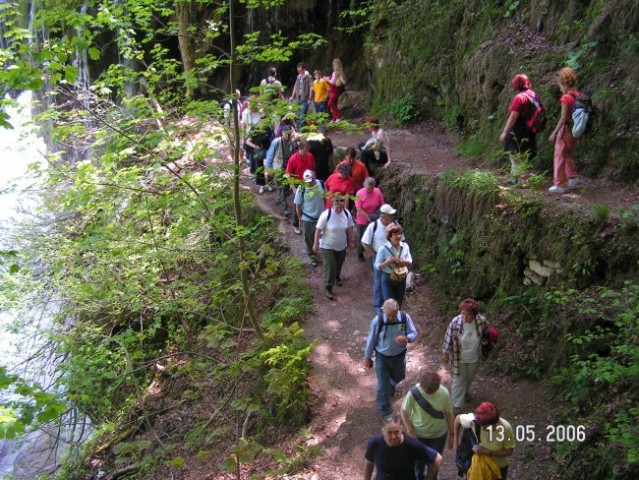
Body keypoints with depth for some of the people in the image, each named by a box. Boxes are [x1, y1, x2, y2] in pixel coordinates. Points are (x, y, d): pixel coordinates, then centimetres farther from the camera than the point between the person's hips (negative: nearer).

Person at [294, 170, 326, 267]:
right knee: (309, 238, 14)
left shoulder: (321, 184, -13)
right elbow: (298, 205, -11)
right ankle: (312, 256, 36)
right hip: (308, 219, -2)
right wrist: (300, 219, -4)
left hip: (321, 216, 3)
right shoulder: (301, 189, -21)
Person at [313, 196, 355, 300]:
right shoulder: (326, 214, -25)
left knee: (339, 264, 23)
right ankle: (327, 288, 10)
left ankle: (337, 277, 53)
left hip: (341, 245, 5)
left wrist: (351, 241, 8)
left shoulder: (347, 214, -12)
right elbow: (318, 230, -16)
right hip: (327, 246, -5)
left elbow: (350, 228, 2)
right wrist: (316, 244, -12)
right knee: (329, 267, -4)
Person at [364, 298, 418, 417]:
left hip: (399, 356, 3)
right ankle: (384, 413, 23)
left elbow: (414, 333, -10)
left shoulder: (405, 318, -22)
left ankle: (391, 385, 65)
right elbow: (371, 339, -12)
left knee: (399, 376, 29)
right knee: (383, 386, 4)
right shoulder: (377, 321, -26)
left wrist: (407, 338, -35)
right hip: (382, 357, -3)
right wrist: (367, 357, -2)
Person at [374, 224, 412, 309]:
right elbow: (377, 266, -15)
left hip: (401, 279, 4)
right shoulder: (383, 249, -18)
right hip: (388, 279, -4)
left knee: (398, 305, 18)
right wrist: (389, 261, -31)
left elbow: (410, 262, -2)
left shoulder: (405, 246, -6)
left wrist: (403, 262, -23)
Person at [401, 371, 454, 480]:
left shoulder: (444, 393, -23)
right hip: (418, 434, 0)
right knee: (418, 459, 23)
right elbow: (404, 411, -14)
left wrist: (451, 435, 0)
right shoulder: (414, 392, -28)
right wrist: (410, 432, -15)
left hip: (439, 434, 0)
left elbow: (449, 414, -9)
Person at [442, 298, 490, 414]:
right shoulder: (455, 322, -30)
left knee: (469, 378, 28)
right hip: (459, 358, -3)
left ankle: (466, 392, 58)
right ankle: (457, 404, 28)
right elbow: (448, 338, -14)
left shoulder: (482, 320, -24)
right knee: (459, 380, 10)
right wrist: (446, 354, -5)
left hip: (474, 358, 3)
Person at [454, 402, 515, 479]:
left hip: (499, 467, -1)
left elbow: (509, 451, -20)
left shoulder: (505, 428, -33)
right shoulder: (474, 420, -31)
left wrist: (487, 452, -30)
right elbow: (458, 418, -10)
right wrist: (456, 439, -2)